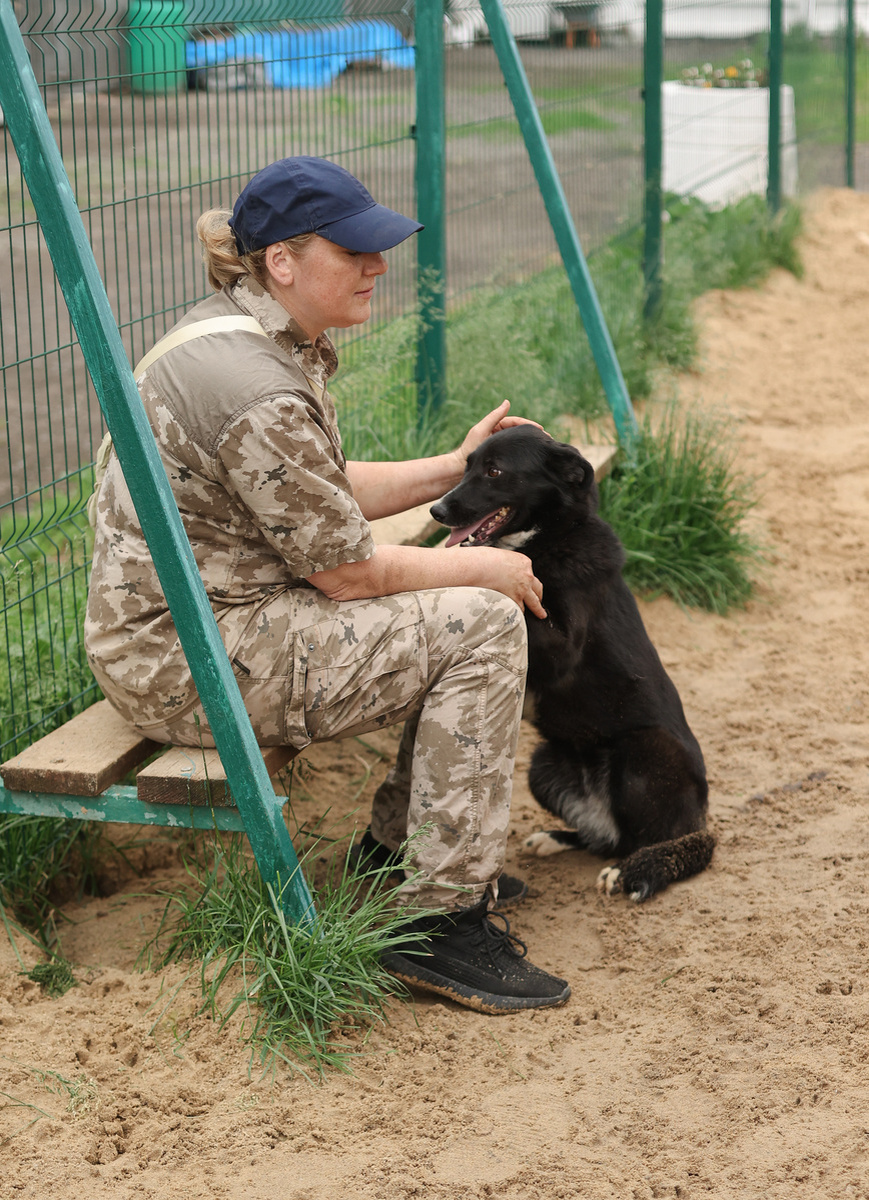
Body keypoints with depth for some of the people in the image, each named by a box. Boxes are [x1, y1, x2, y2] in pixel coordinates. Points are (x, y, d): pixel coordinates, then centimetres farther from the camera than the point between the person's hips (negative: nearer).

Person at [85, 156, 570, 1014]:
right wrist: (484, 566, -5)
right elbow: (350, 571, -19)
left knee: (480, 596, 13)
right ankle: (440, 923, -13)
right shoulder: (258, 391, -24)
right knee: (481, 624, -16)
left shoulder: (246, 334, 9)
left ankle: (396, 848, 23)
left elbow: (323, 495, 19)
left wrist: (453, 469, 12)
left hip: (203, 617, 11)